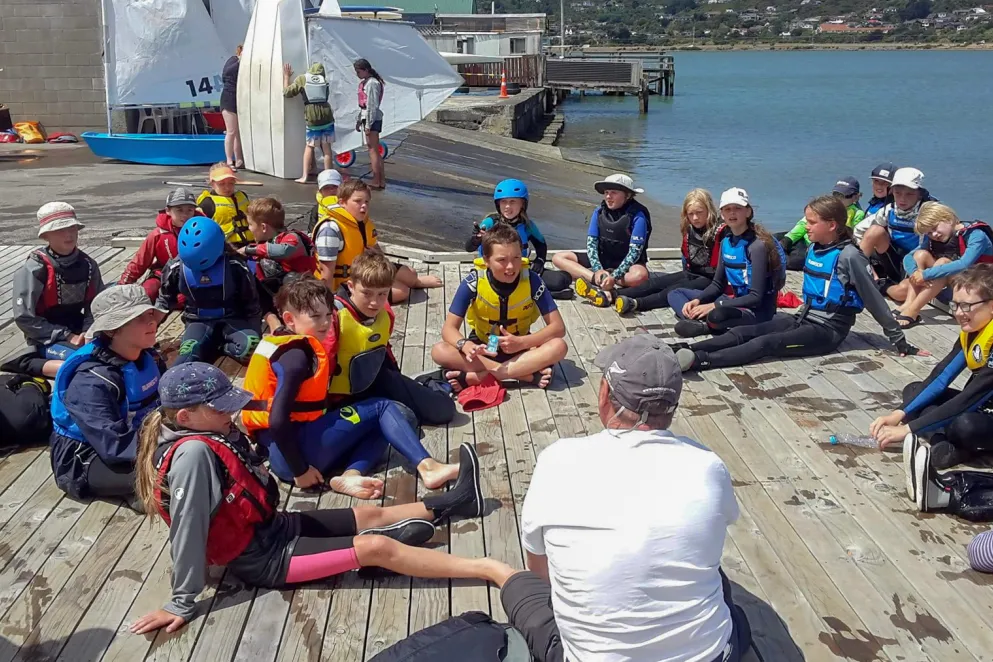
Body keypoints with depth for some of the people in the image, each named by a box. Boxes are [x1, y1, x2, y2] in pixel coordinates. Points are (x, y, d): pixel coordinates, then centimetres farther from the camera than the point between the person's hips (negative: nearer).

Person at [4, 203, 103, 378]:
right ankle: (28, 364, -11)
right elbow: (24, 318, -14)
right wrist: (67, 336, -18)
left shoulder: (88, 265, 3)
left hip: (79, 332, 6)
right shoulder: (35, 269, -13)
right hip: (47, 339, -6)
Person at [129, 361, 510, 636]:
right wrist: (182, 604, -25)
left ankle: (454, 501, 34)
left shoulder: (214, 434, 0)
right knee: (377, 547, -14)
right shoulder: (194, 453, -28)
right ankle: (487, 569, -12)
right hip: (263, 558, -9)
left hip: (272, 527, 9)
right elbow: (188, 528, -27)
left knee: (371, 515, 17)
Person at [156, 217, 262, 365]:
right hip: (199, 321, 0)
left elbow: (251, 303, 0)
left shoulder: (234, 267, -14)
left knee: (250, 347, -34)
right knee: (188, 355, -35)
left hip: (232, 319, 0)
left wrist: (255, 333, -3)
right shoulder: (176, 267, -7)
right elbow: (164, 299, 13)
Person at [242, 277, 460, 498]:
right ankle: (426, 467, -14)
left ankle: (351, 476, -13)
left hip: (280, 452, 9)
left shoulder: (290, 347, 16)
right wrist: (300, 471, -19)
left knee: (379, 427, 13)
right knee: (381, 408, -2)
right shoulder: (297, 355, -14)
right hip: (291, 453, -9)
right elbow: (278, 420, -24)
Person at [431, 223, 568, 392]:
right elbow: (449, 328, -19)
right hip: (483, 348, 0)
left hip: (519, 349, 0)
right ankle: (528, 374, -33)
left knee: (559, 347, -30)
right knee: (439, 351, -29)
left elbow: (558, 327, -18)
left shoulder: (531, 280, -19)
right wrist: (467, 347, -42)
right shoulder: (473, 282, -20)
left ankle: (474, 377, -35)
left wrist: (521, 342, -33)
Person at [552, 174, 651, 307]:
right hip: (602, 259, 5)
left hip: (626, 263, -5)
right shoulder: (599, 212, -3)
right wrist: (598, 270, -26)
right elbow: (591, 243, -7)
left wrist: (614, 276, -34)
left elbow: (635, 252, -21)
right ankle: (604, 284, -31)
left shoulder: (637, 216, -17)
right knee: (558, 258, -13)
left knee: (640, 275, -40)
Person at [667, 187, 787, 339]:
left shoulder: (758, 245, -18)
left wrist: (713, 306, -24)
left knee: (717, 315, -41)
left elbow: (756, 297, -22)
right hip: (735, 301, 9)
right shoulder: (726, 241, 5)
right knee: (675, 294, 7)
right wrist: (697, 301, -7)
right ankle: (703, 322, -17)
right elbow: (718, 284, 13)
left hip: (758, 310, -9)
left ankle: (705, 325, -8)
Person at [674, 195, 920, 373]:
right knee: (742, 332, -15)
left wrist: (898, 339, -6)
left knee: (765, 343, -29)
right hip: (803, 320, 7)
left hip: (826, 331, -7)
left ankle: (700, 360, -47)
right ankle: (684, 351, -32)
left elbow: (874, 299, -9)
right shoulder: (813, 249, 9)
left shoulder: (848, 256, -13)